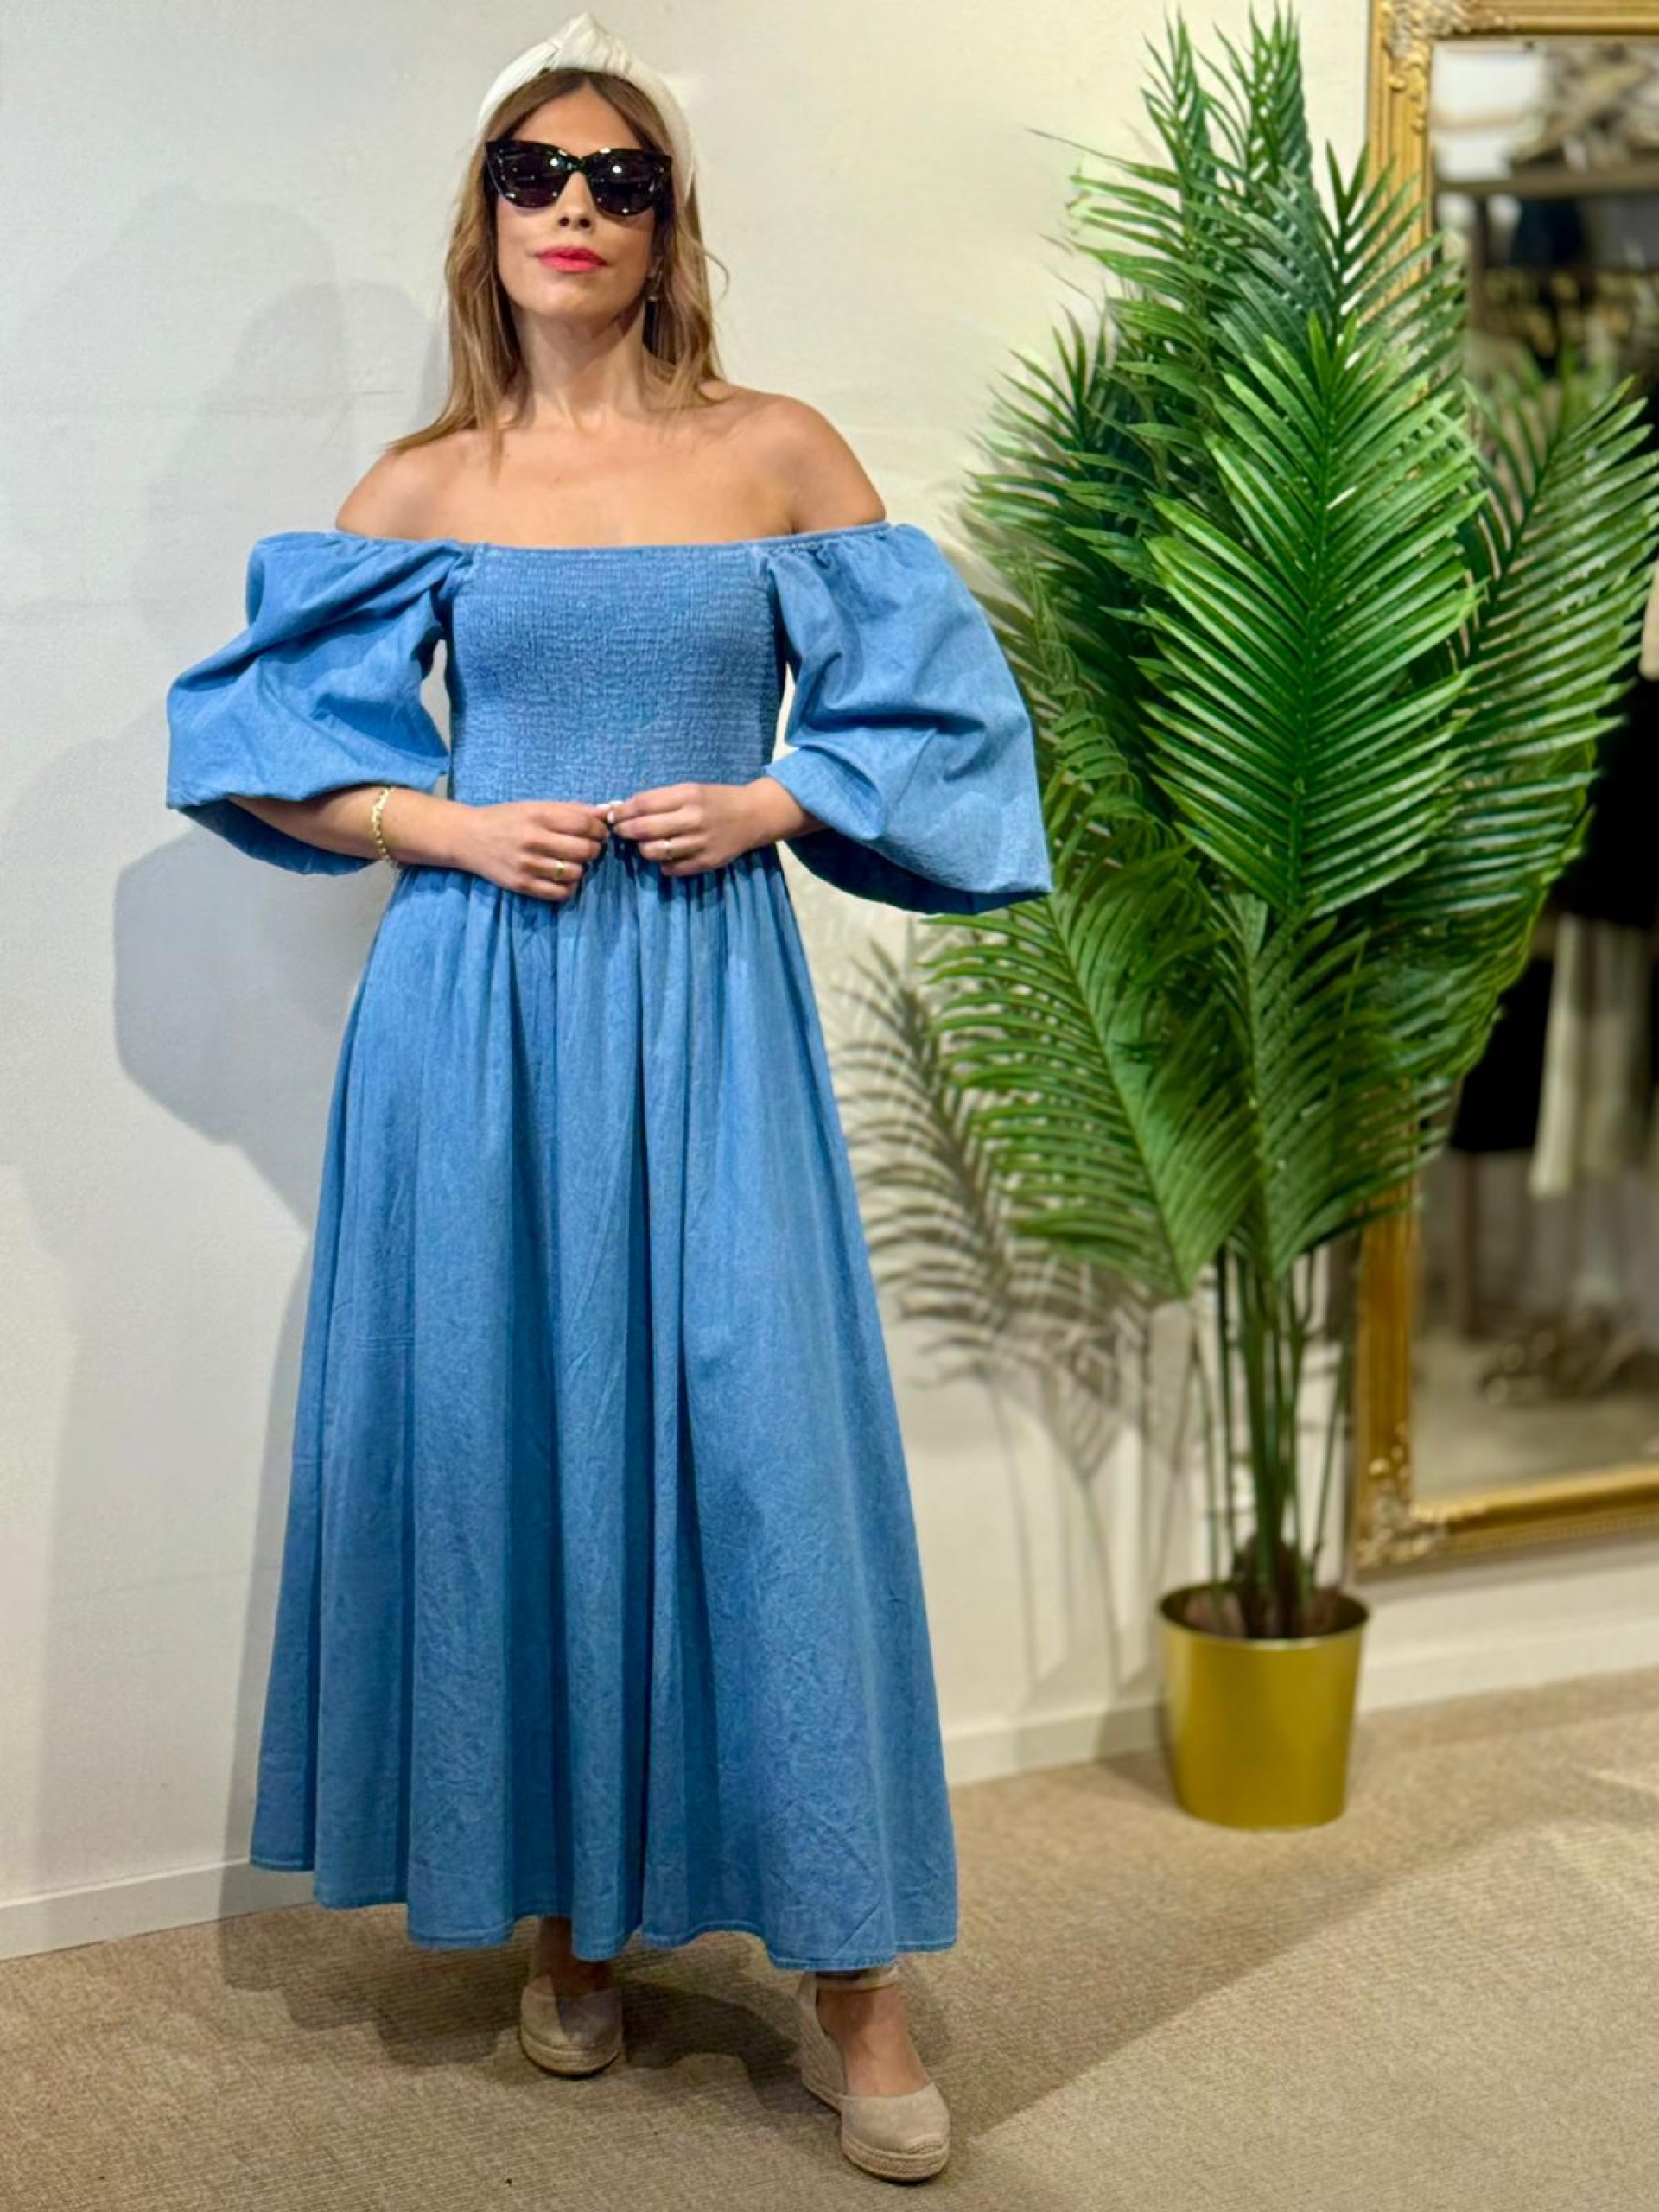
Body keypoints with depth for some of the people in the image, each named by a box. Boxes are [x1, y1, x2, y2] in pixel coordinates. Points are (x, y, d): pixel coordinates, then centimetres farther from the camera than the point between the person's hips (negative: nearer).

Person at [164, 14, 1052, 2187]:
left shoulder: (780, 452, 5)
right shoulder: (422, 488, 7)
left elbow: (931, 695, 9)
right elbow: (270, 740, 10)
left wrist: (773, 799, -7)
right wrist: (448, 825, -6)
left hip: (709, 1000, -1)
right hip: (479, 1006, 1)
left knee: (761, 1435, -4)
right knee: (504, 1432, 4)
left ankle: (843, 1963, 6)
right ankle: (561, 1908, 21)